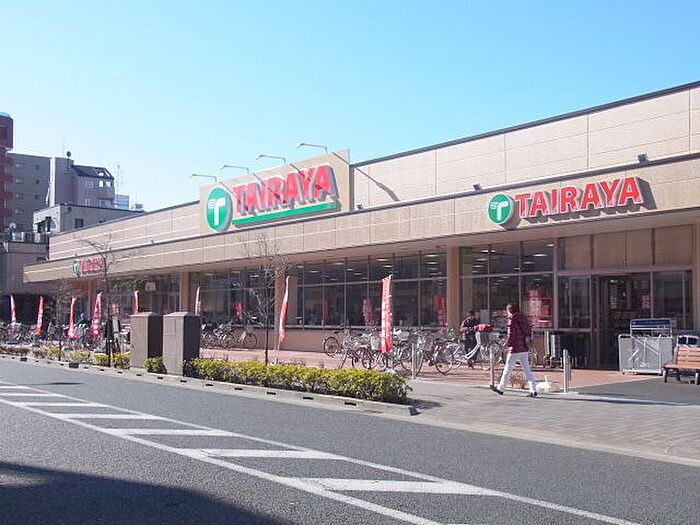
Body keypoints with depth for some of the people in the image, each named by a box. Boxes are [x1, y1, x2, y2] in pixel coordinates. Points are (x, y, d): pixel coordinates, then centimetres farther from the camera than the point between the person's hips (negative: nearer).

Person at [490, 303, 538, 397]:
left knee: (507, 369, 4)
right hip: (524, 348, 7)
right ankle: (533, 390, 0)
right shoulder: (523, 319, 10)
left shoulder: (512, 320, -11)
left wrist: (507, 343, -1)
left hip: (515, 349, -7)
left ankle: (500, 389, 15)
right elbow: (529, 332, 14)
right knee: (527, 370, 6)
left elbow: (511, 335, -16)